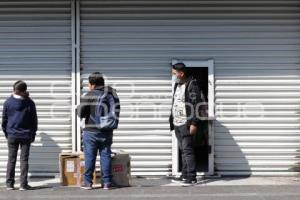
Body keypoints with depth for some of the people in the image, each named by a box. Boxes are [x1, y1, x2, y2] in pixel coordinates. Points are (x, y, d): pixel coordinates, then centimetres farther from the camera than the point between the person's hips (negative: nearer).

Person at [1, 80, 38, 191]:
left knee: (11, 160, 7)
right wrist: (33, 135, 12)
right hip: (26, 135, -1)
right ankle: (23, 184, -2)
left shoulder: (8, 102, -2)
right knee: (24, 160, 1)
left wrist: (6, 133, 14)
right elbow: (34, 120, 3)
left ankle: (9, 184, 6)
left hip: (12, 136, 1)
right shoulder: (30, 103, -3)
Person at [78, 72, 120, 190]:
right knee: (105, 156, 7)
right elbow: (117, 111, 10)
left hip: (91, 131, -4)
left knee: (89, 156, 3)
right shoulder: (112, 94, 6)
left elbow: (80, 113, -9)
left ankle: (88, 182, 4)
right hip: (107, 131, 4)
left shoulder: (89, 96, -10)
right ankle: (107, 182, 6)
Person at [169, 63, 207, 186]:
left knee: (187, 150, -8)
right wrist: (172, 120, 17)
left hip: (187, 124, -9)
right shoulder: (177, 85, 15)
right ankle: (185, 175, 19)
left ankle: (192, 177, -4)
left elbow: (197, 105, -16)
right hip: (177, 124, 9)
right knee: (182, 150, 12)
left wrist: (194, 123, -20)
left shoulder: (192, 85, -12)